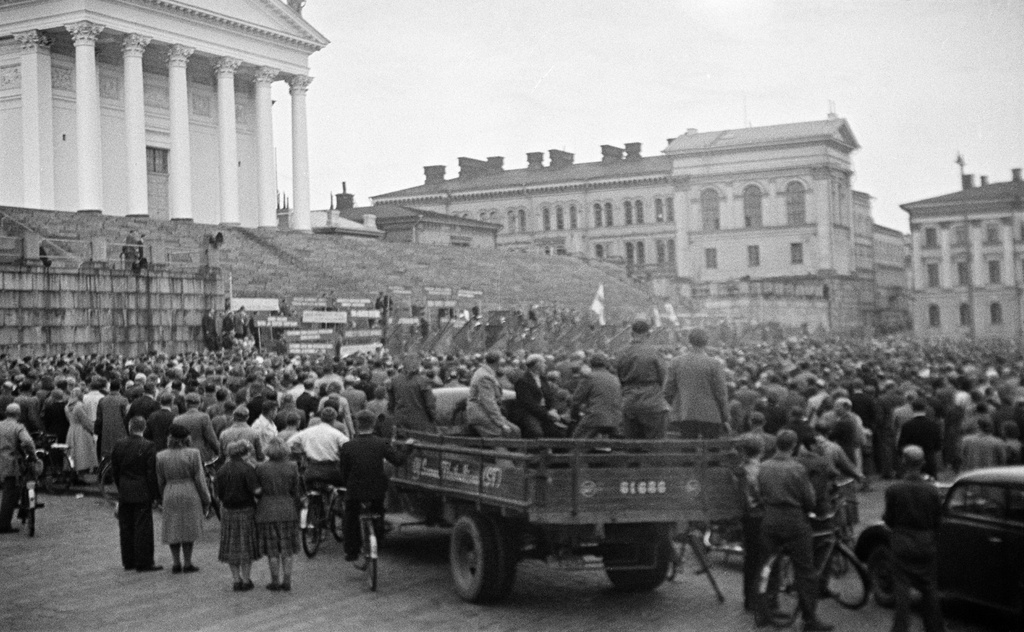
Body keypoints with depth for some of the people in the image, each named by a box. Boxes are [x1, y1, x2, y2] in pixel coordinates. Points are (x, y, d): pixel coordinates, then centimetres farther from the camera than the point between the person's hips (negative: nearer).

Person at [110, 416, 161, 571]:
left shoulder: (118, 445, 1)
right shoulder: (148, 446, -13)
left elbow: (114, 470, 8)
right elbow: (151, 473, -12)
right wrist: (153, 494, -4)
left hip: (124, 493, 5)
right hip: (142, 493, -4)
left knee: (126, 528, 12)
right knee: (143, 528, 1)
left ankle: (128, 561, 19)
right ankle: (143, 563, 3)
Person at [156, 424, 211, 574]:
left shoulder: (161, 456, -2)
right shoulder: (192, 454, -9)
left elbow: (160, 481, 4)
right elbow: (199, 479, -7)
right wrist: (205, 500, 2)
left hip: (170, 496, 2)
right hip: (190, 495, -2)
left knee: (173, 529, 11)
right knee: (188, 529, 5)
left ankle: (176, 564, 11)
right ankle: (187, 564, 6)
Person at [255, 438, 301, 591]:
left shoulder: (261, 468, -9)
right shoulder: (292, 467, -5)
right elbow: (296, 492, 0)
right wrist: (296, 510, 13)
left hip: (267, 511, -2)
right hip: (287, 510, 2)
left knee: (272, 549, 7)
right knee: (287, 549, 11)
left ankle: (275, 581, 11)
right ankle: (287, 581, 11)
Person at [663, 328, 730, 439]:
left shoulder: (676, 362, 3)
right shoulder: (714, 365, -6)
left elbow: (668, 390, 4)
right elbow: (721, 393, -6)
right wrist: (725, 419, 2)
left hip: (684, 416, 3)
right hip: (709, 415, -3)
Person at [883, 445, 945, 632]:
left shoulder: (893, 490, -14)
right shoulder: (931, 489, -9)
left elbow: (888, 520, -6)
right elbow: (938, 521, -2)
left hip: (901, 546, -2)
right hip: (926, 546, 2)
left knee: (902, 592, 4)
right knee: (930, 591, 14)